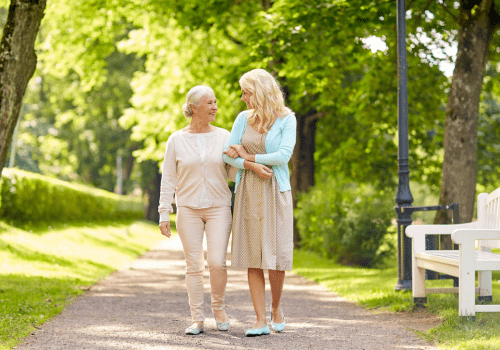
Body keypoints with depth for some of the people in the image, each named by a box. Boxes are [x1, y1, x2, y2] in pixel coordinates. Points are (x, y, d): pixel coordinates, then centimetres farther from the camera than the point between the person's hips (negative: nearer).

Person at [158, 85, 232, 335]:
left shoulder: (224, 137, 3)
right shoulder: (176, 141, 0)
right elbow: (168, 180, 2)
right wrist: (164, 214, -3)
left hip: (218, 208, 0)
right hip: (188, 209, 0)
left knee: (217, 263, -10)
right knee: (194, 266, 0)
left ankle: (218, 307, 15)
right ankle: (197, 319, 7)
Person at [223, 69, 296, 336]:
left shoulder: (287, 119, -4)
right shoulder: (244, 118, 7)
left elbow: (283, 156, -15)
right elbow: (228, 154, 1)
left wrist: (246, 156, -8)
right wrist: (252, 166, -16)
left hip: (275, 192, -3)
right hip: (248, 192, 3)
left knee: (276, 256, -6)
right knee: (253, 257, -2)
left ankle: (276, 307, 21)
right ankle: (261, 321, -1)